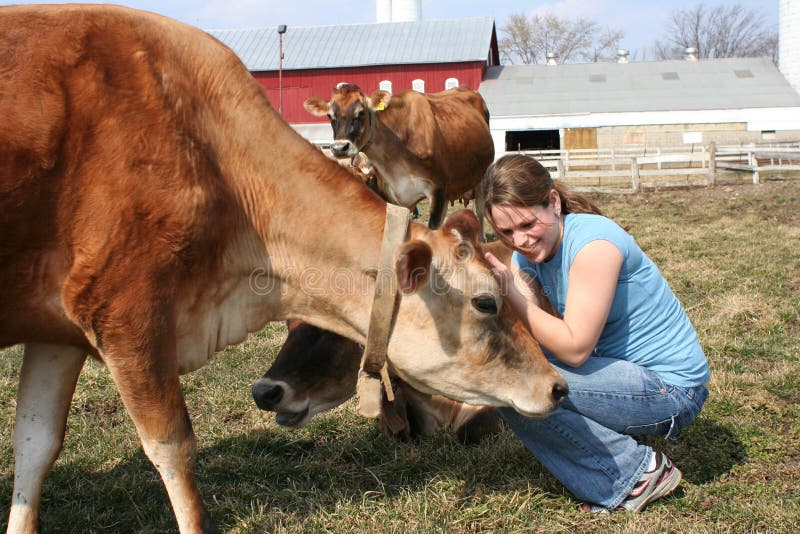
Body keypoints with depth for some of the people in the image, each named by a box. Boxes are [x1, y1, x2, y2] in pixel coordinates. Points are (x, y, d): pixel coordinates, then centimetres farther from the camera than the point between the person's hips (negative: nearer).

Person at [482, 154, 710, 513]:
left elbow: (574, 348, -25)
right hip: (624, 370, 9)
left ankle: (639, 471, -5)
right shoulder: (528, 252, 2)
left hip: (671, 388, -9)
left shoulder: (593, 243, -23)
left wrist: (513, 294, -25)